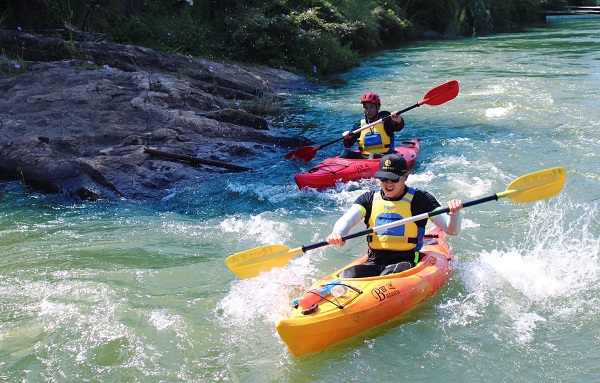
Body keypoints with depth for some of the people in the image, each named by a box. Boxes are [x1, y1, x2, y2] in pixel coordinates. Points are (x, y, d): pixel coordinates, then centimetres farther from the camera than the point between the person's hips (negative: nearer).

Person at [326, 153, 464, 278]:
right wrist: (337, 233, -30)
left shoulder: (419, 199, 2)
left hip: (405, 262, -3)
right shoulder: (369, 198, 10)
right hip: (374, 263, 3)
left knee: (390, 275, -37)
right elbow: (346, 220, -6)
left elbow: (452, 230, -4)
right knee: (348, 275, -28)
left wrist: (454, 213, -28)